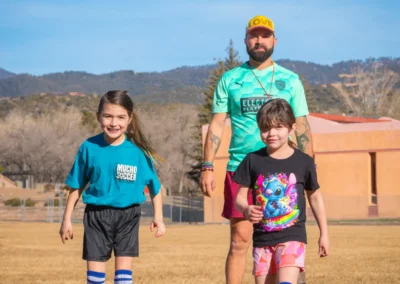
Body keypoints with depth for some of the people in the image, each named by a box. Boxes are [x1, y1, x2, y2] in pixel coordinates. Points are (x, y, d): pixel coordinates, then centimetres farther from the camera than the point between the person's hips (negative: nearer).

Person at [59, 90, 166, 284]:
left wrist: (158, 217, 0)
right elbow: (76, 186, 3)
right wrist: (67, 219, 5)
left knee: (124, 267, 0)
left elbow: (154, 186, 4)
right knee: (95, 267, 4)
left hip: (128, 216, 0)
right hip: (97, 216, 0)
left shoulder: (139, 151, -7)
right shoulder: (89, 148, -5)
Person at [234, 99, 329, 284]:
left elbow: (314, 196, 10)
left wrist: (324, 233, 12)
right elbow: (241, 196, 3)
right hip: (262, 239, 3)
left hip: (293, 236, -2)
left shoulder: (303, 162, -1)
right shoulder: (253, 160, 0)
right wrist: (246, 210, -21)